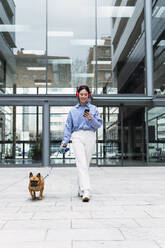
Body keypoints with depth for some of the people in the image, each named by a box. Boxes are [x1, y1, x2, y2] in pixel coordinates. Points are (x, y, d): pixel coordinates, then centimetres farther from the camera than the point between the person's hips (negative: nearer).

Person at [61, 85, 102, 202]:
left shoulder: (93, 109, 13)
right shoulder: (73, 110, 14)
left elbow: (99, 124, 8)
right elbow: (68, 126, 12)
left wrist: (91, 118, -11)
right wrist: (65, 141, 2)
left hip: (90, 137, 1)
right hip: (77, 137, -1)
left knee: (86, 164, 4)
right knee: (81, 164, -15)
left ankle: (81, 189, 19)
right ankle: (86, 191, -21)